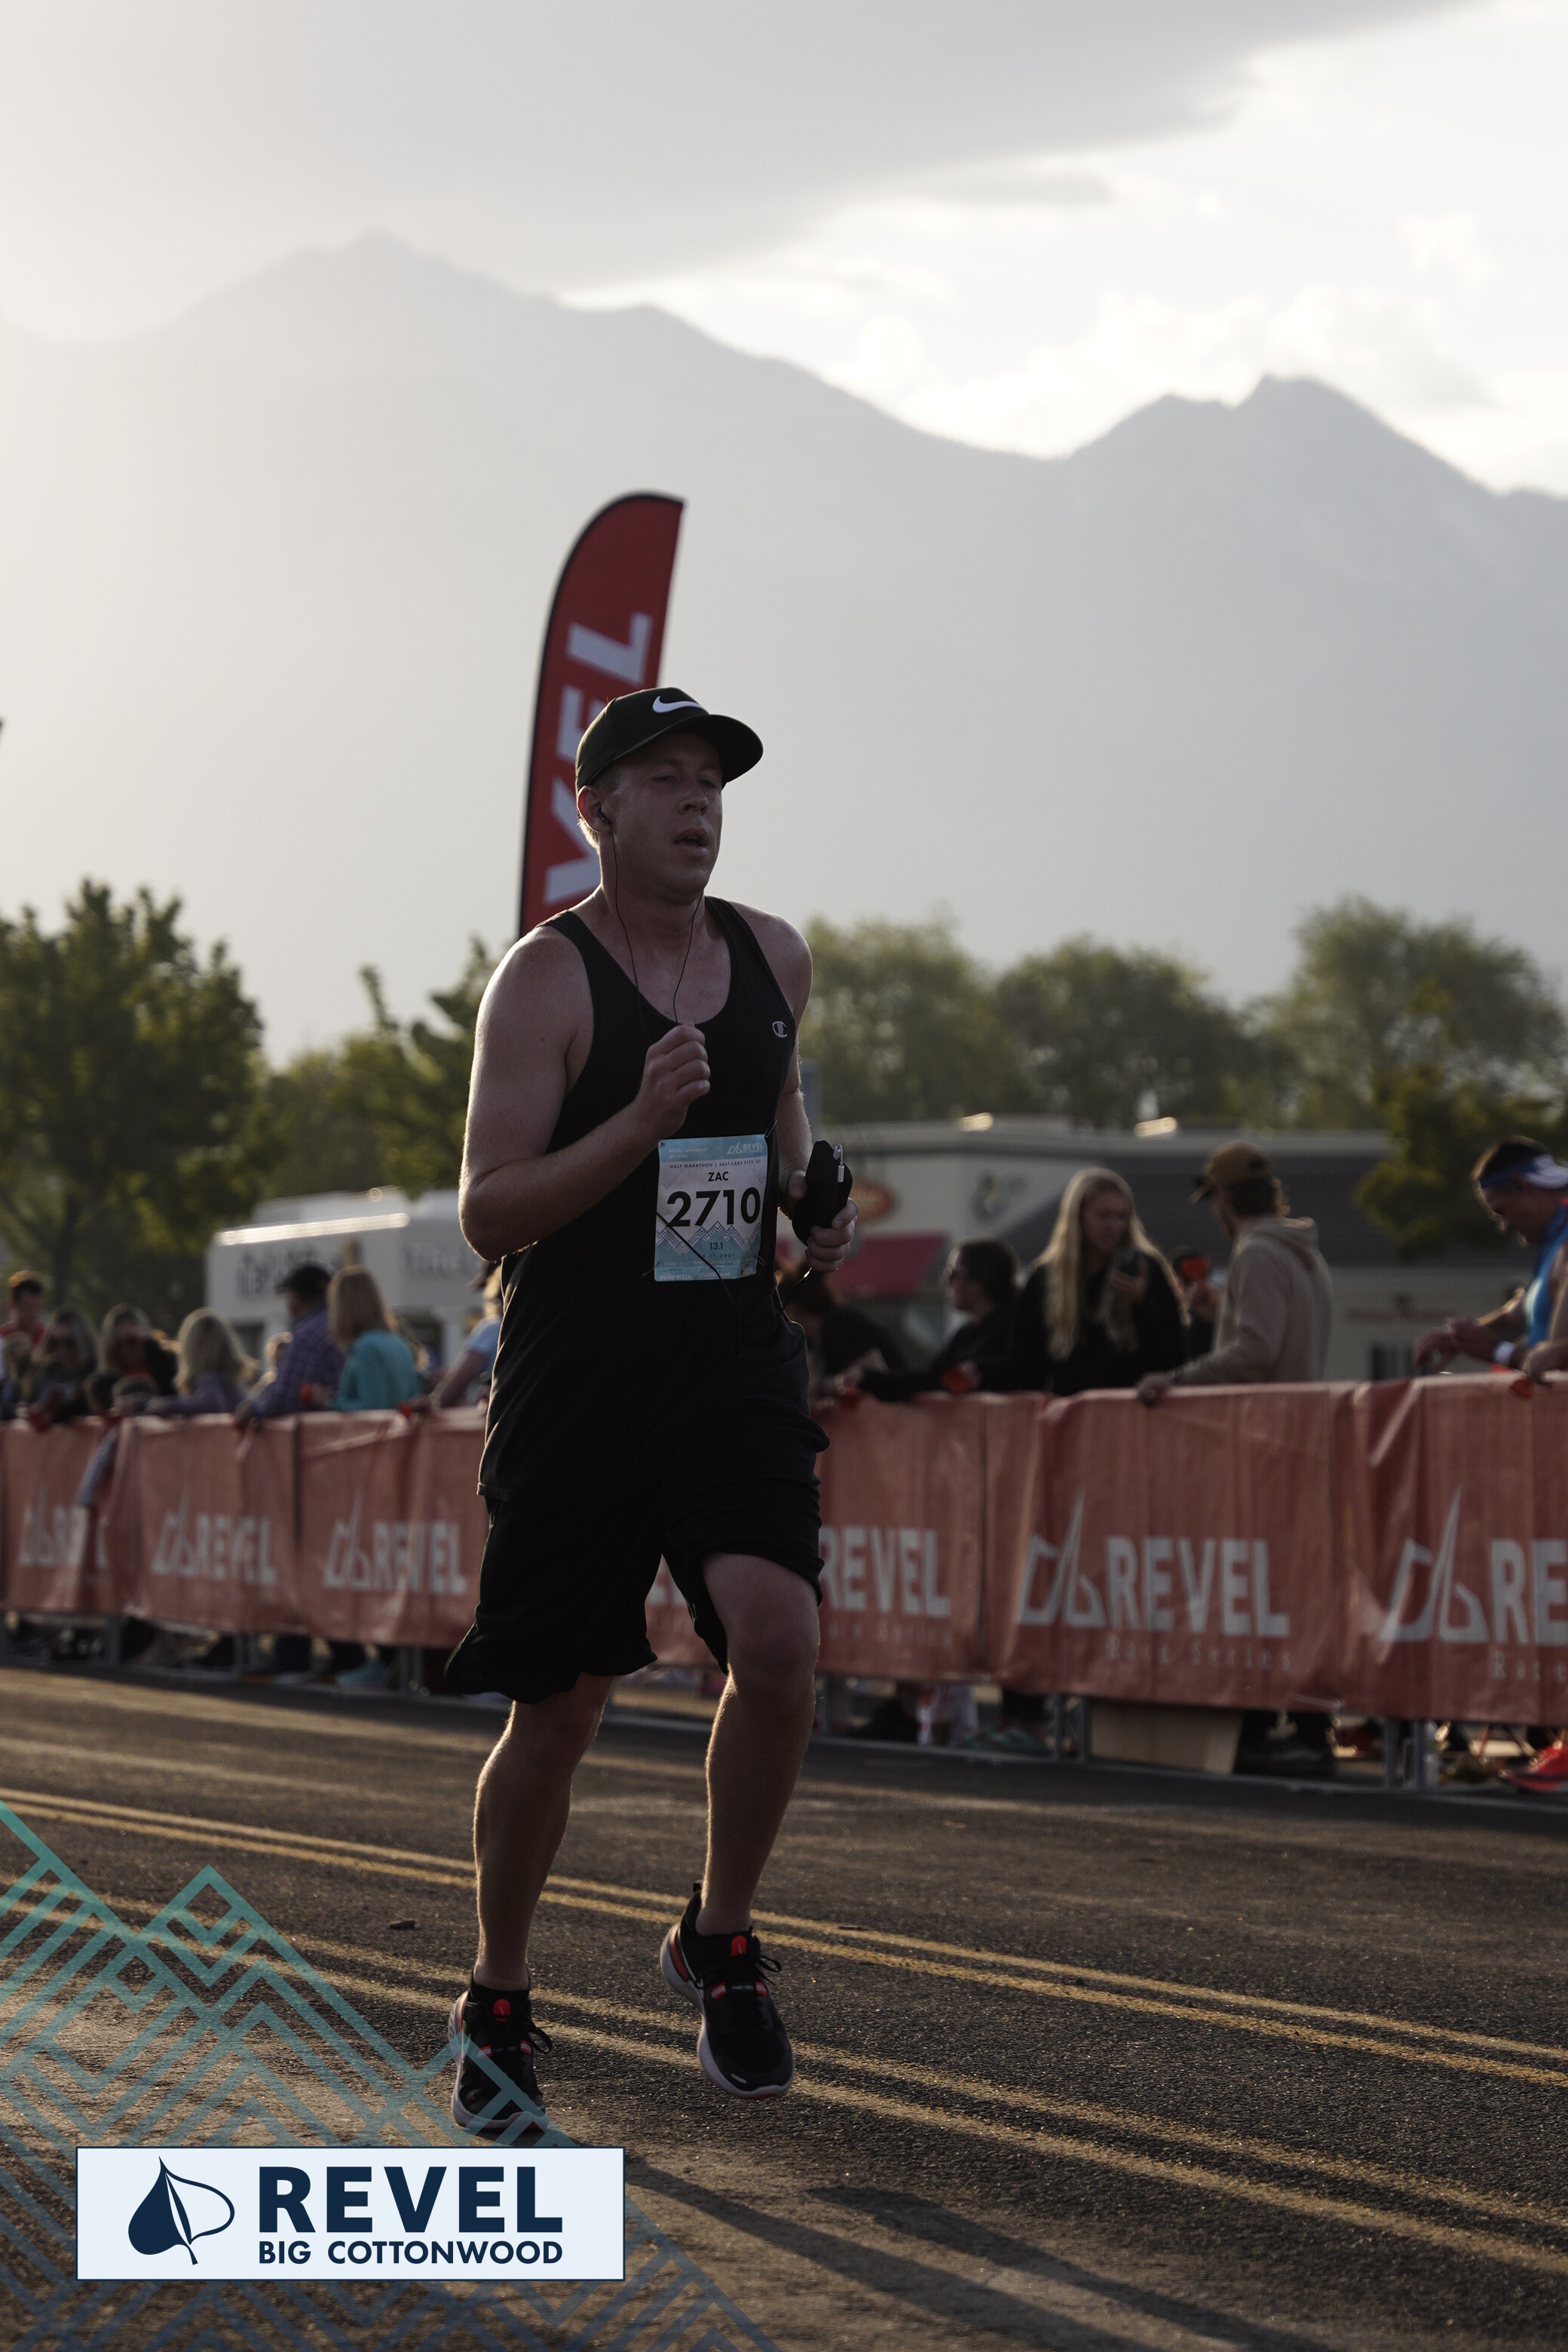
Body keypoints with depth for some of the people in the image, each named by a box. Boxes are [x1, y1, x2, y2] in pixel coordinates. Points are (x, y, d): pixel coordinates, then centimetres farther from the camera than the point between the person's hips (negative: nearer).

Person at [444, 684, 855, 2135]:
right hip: (574, 1387, -3)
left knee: (780, 1640, -19)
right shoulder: (547, 981, -9)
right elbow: (487, 1211, -14)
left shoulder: (773, 961, 7)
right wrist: (641, 1126, -26)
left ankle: (719, 1943, 3)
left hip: (737, 1372, 3)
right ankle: (497, 2004, 24)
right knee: (557, 1714, 3)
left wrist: (809, 1198, 9)